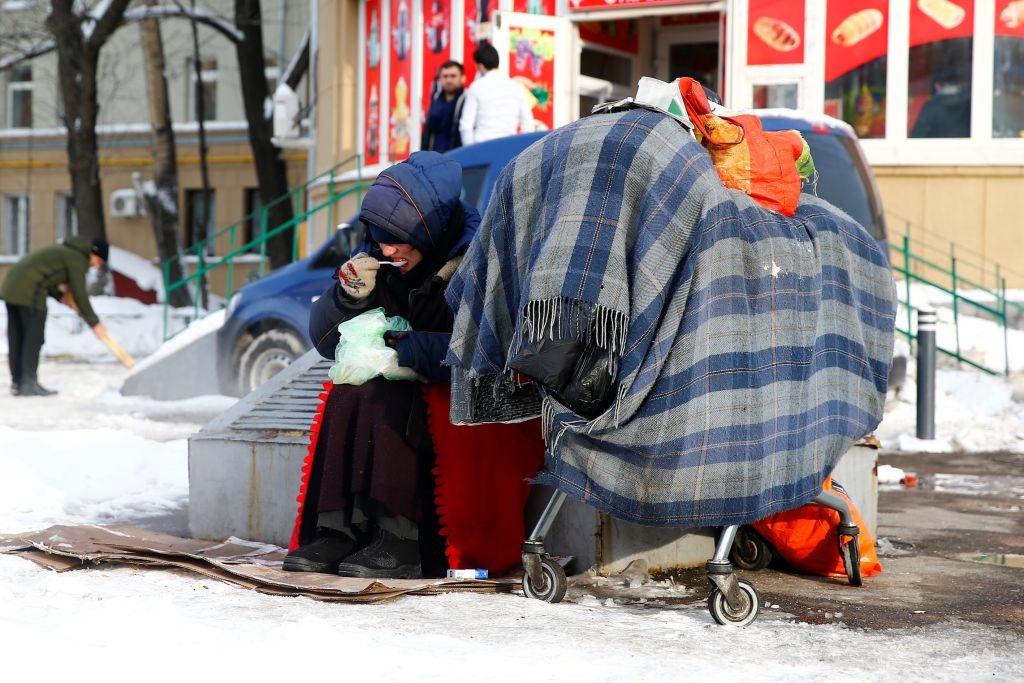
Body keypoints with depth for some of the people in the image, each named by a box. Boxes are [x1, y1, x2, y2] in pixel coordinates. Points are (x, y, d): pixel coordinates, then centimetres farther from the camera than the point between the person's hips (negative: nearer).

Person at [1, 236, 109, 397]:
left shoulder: (66, 251, 24)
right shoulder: (79, 259, -4)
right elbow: (80, 296, -7)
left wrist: (60, 295, 16)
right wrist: (94, 323, 0)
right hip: (29, 291, -9)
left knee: (17, 338, 9)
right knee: (34, 339, -4)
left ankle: (17, 383, 10)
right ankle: (29, 384, -5)